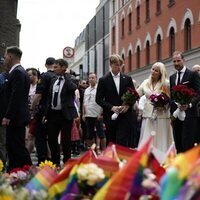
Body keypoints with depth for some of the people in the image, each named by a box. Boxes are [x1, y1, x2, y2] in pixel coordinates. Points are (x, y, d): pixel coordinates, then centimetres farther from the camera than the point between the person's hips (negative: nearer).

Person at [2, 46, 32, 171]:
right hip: (15, 118, 10)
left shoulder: (18, 72, -14)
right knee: (11, 147, 12)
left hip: (16, 118, -10)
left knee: (18, 147, -7)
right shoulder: (19, 71, 16)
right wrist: (8, 116, 16)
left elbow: (16, 96, -22)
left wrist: (8, 117, -22)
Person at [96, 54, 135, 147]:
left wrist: (128, 105, -7)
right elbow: (98, 99, -1)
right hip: (110, 117, 0)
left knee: (122, 144, -10)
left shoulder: (127, 79, 9)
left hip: (125, 117, 0)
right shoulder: (103, 80, 2)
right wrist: (111, 107, -13)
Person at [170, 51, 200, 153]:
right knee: (178, 144, 6)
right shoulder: (172, 77, 16)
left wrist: (189, 104, -24)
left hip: (189, 114, -6)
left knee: (187, 144, -12)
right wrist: (171, 114, 14)